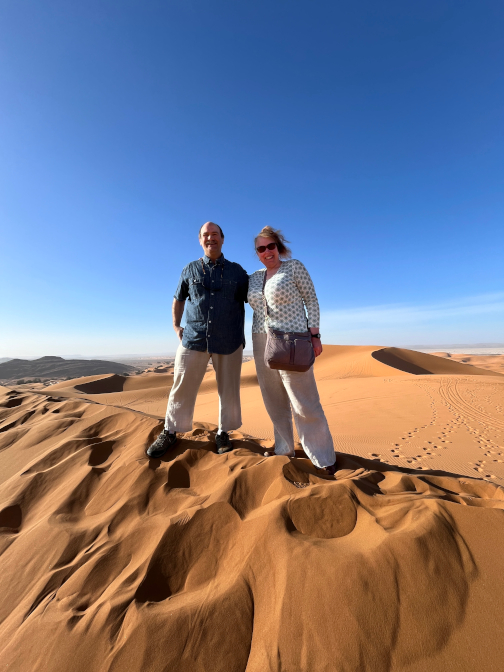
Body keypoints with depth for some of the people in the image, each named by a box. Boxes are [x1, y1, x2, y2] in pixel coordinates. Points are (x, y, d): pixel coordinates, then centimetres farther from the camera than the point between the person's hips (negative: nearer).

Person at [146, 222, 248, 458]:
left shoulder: (237, 271, 6)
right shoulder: (190, 269, 9)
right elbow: (178, 299, 20)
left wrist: (242, 333, 2)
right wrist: (176, 326, 9)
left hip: (229, 343, 0)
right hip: (193, 340, 1)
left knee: (228, 390, 9)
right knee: (182, 388, 7)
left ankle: (223, 432, 29)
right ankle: (170, 432, 27)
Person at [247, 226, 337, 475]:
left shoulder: (294, 267, -1)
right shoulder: (254, 277, 13)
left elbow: (311, 299, -3)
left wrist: (314, 335, -10)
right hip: (262, 343, 6)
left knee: (305, 402, -2)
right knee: (274, 401, 13)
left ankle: (324, 459, 17)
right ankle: (284, 450, 31)